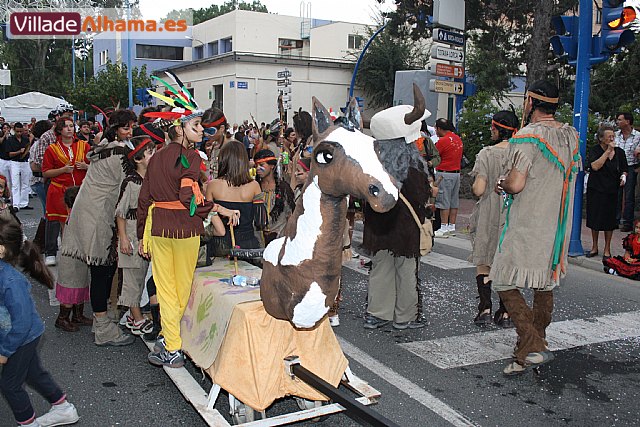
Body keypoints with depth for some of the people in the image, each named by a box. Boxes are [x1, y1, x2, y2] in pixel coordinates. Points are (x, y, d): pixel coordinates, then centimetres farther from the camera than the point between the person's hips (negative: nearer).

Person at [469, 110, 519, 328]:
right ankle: (505, 313, 14)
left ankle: (485, 309, 3)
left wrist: (474, 187, 6)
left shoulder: (486, 154, -11)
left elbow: (479, 189, -15)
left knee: (483, 263, 9)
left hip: (489, 215, -3)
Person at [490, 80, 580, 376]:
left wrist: (502, 184, 0)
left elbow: (516, 184, -24)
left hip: (526, 226, -8)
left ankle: (532, 347, -11)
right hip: (557, 225, 8)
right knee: (545, 285, 18)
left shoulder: (528, 135, -16)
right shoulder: (571, 135, 7)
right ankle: (537, 343, 30)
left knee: (505, 283, -2)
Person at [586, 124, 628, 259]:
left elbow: (625, 170, 14)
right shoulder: (595, 150, -4)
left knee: (609, 220, 3)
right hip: (595, 190, -1)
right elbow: (595, 166, -20)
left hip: (612, 191, 1)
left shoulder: (620, 152, 4)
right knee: (594, 218, 7)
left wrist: (624, 176, -9)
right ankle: (594, 247, 21)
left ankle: (607, 250, 15)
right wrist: (608, 151, -18)